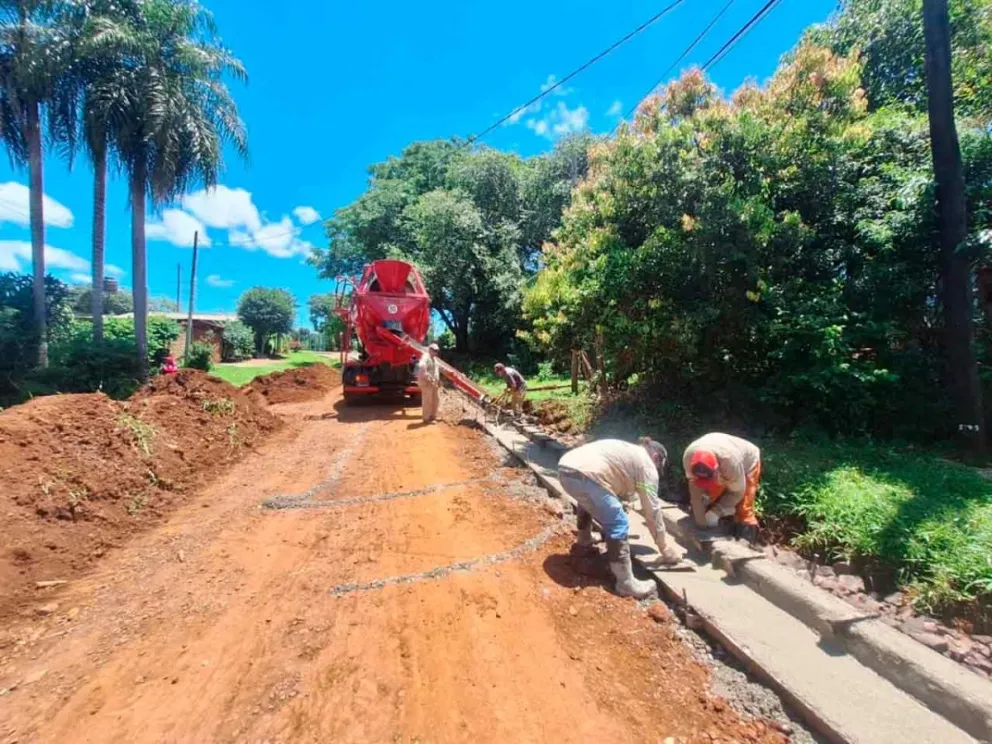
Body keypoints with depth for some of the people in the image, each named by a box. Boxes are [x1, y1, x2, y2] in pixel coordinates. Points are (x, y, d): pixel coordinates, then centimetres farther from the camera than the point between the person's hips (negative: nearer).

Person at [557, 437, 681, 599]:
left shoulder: (628, 452, 36)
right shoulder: (647, 465, 12)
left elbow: (621, 490, 45)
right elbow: (652, 510, 13)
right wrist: (665, 548, 23)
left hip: (565, 468, 10)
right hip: (584, 475, -9)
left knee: (588, 500, 39)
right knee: (618, 524, 1)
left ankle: (584, 537, 56)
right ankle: (626, 583, 7)